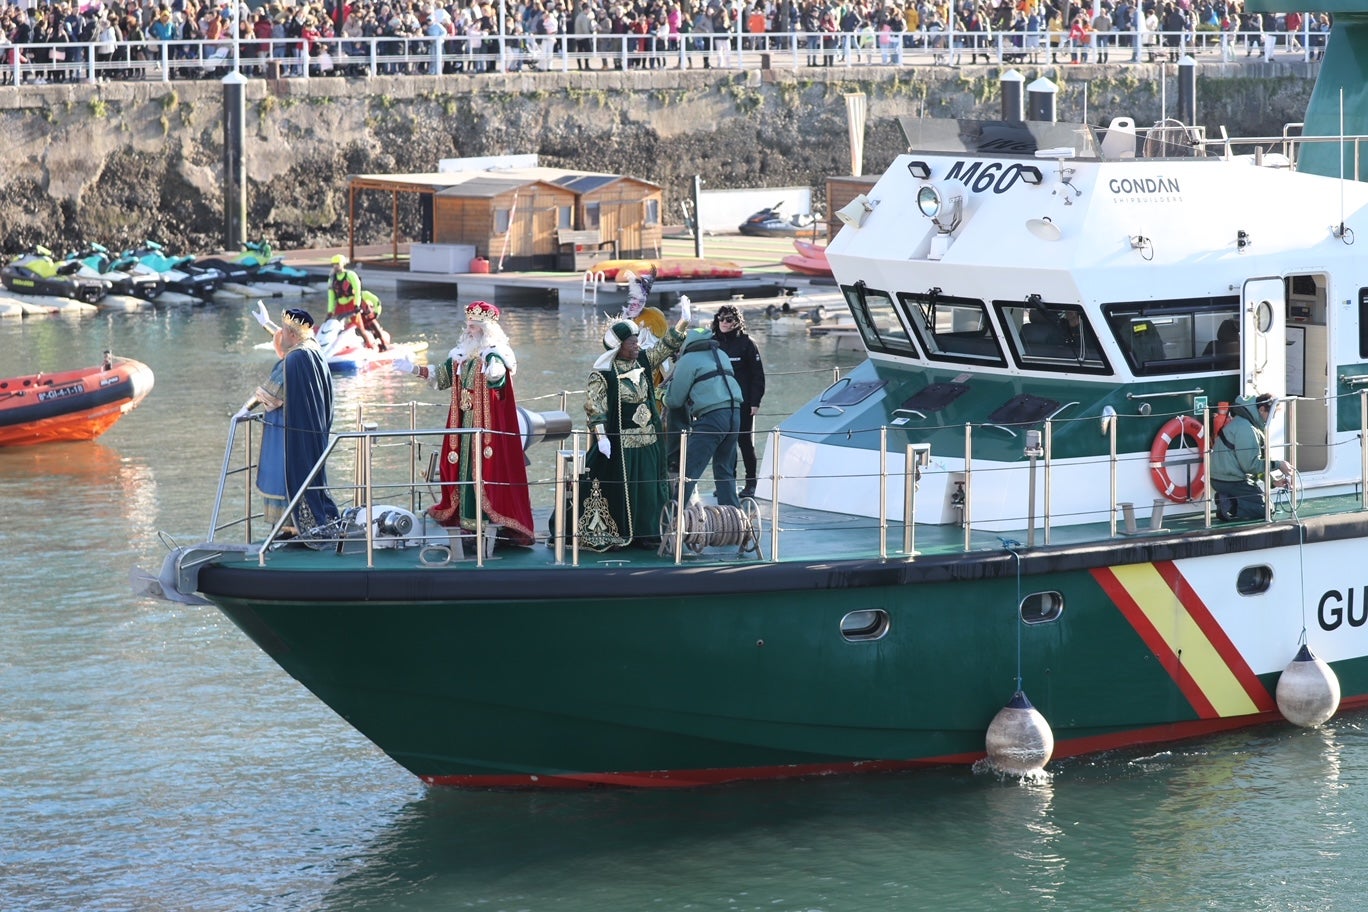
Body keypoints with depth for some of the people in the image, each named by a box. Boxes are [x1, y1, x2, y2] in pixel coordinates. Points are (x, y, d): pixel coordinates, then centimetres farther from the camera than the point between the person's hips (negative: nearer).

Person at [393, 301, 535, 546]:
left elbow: (498, 372, -32)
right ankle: (467, 517, 14)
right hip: (465, 424, 8)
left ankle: (492, 521, -8)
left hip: (488, 424, -8)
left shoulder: (495, 354, -11)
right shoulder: (463, 354, 13)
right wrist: (414, 369, 16)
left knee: (487, 469, -10)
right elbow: (442, 375, 21)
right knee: (464, 467, 8)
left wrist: (493, 372, -53)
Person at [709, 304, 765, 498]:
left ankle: (751, 483, 9)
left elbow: (757, 374, -4)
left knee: (745, 441, 2)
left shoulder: (746, 342, -3)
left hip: (742, 402, -4)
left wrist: (755, 401, -10)